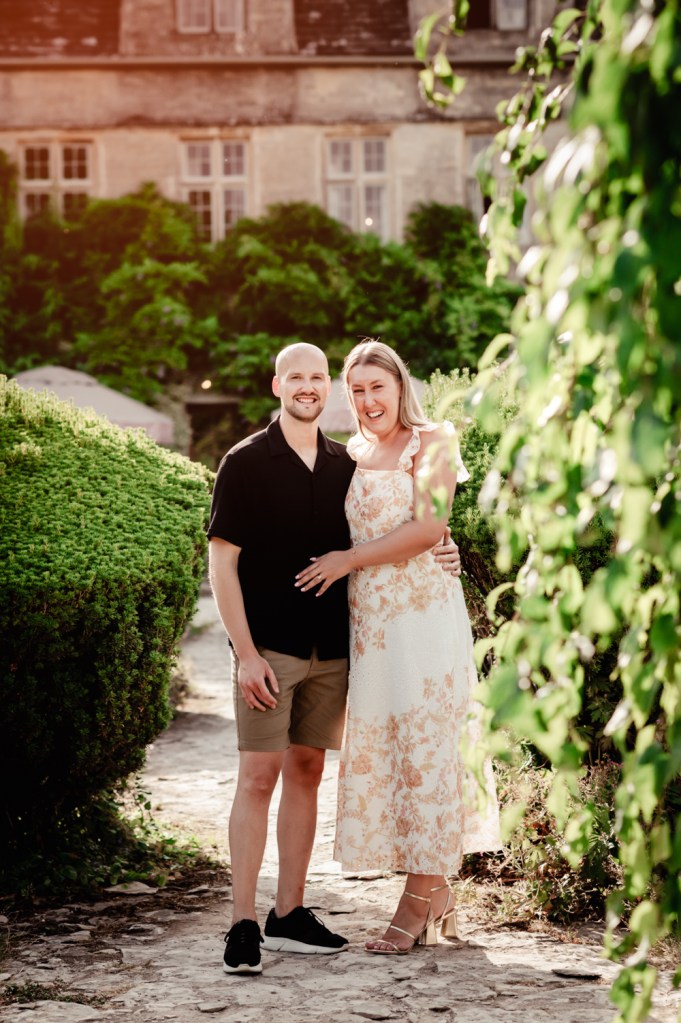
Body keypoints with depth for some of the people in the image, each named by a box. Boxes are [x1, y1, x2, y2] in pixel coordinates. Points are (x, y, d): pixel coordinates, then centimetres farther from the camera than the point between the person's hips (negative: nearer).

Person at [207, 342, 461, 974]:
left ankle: (289, 915, 16)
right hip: (269, 646, -5)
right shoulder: (246, 462, -3)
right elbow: (221, 562, -6)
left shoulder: (344, 467, 11)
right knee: (258, 775, -8)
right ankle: (243, 925, -4)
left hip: (331, 648, 5)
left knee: (307, 772, 8)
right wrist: (245, 653, -12)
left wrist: (434, 559, -3)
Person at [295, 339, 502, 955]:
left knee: (423, 746, -5)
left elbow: (429, 528, -12)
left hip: (423, 610, -6)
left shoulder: (431, 442, 0)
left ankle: (418, 900, -2)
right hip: (367, 620, 6)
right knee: (376, 750, 3)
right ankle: (438, 898, 12)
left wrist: (351, 559, -10)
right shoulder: (349, 455, 17)